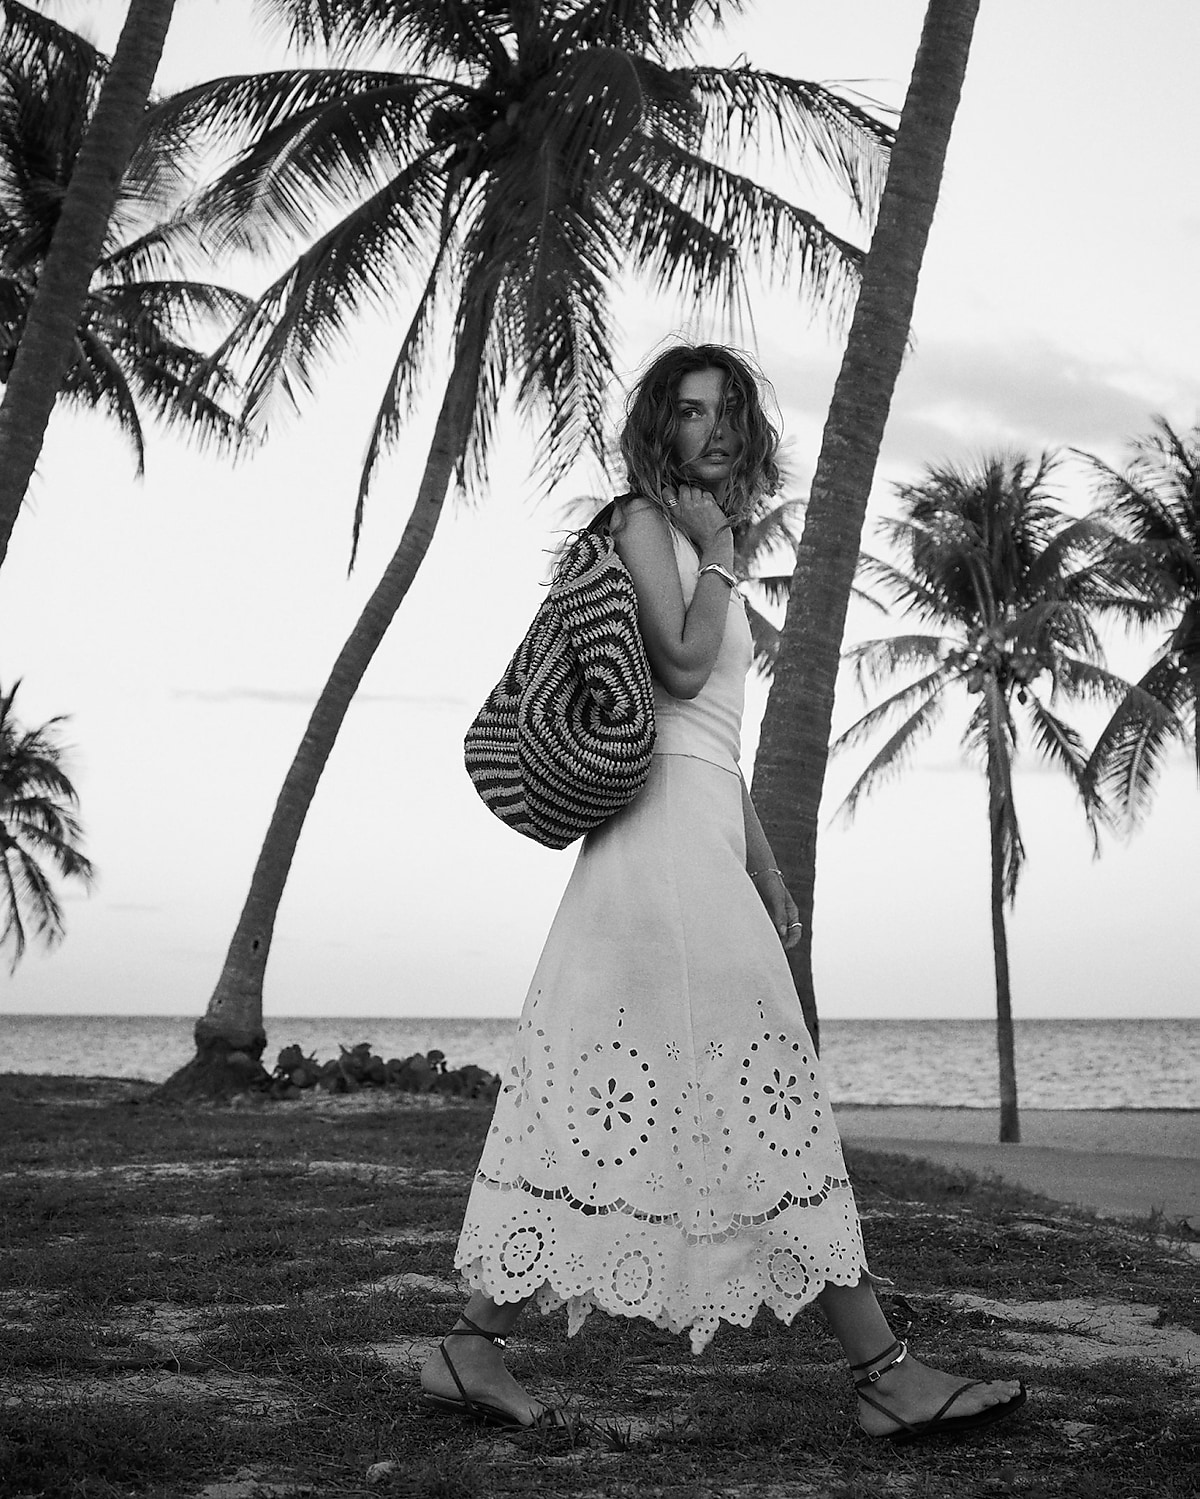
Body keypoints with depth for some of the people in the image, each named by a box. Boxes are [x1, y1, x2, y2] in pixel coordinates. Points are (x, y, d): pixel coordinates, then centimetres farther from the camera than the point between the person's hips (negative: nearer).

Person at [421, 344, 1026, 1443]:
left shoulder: (696, 545, 25)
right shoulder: (644, 521, -1)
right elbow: (682, 666, -16)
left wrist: (764, 868, 22)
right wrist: (719, 557, -2)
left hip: (704, 834, 9)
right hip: (667, 822, -9)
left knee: (607, 1100, 5)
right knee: (766, 1094, -7)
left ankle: (475, 1347, 8)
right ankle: (883, 1371, -2)